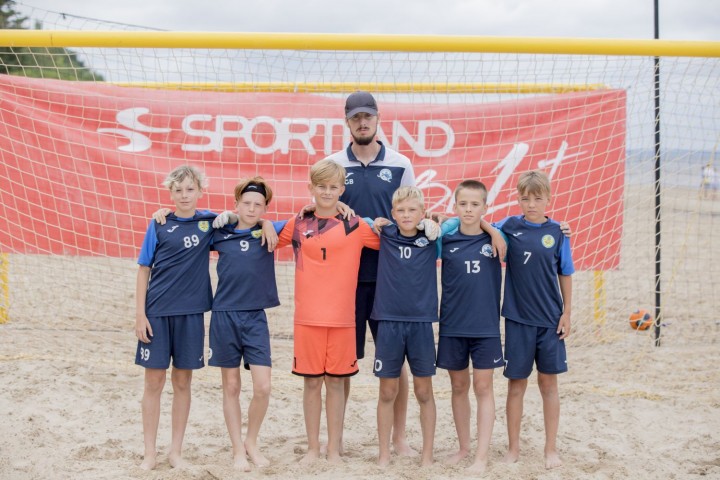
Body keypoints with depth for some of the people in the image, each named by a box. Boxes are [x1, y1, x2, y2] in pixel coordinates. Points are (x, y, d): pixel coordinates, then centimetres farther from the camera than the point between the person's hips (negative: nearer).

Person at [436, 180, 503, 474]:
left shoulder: (494, 237, -2)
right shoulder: (446, 239, -2)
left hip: (485, 327, -1)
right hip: (452, 326, 1)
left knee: (483, 388, 1)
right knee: (459, 387, 12)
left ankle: (482, 456, 5)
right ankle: (463, 447, 26)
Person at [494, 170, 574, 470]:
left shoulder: (556, 232, -1)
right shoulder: (509, 227, -1)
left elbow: (565, 275, 4)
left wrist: (567, 312, 1)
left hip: (550, 320, 0)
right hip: (518, 318, 0)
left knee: (548, 382, 7)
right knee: (516, 384, 6)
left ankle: (551, 448, 17)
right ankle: (513, 447, 19)